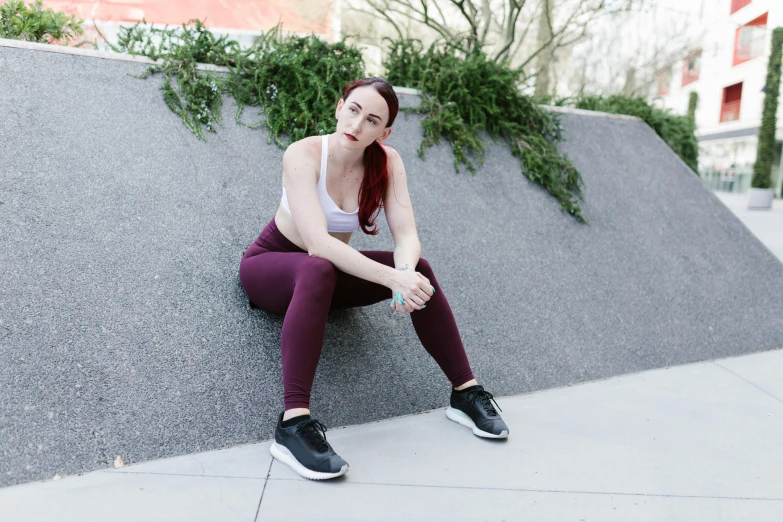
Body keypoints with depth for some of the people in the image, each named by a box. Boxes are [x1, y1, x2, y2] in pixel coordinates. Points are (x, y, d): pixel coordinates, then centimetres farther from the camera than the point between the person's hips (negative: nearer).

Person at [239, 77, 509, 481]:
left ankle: (465, 392, -9)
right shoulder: (303, 155, -25)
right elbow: (317, 242, -37)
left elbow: (406, 235, -18)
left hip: (327, 271, 4)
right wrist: (392, 279, -46)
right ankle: (293, 424, -42)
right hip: (270, 266, -4)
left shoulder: (387, 162, -12)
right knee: (318, 270, -39)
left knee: (417, 269, -19)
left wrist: (406, 272, -41)